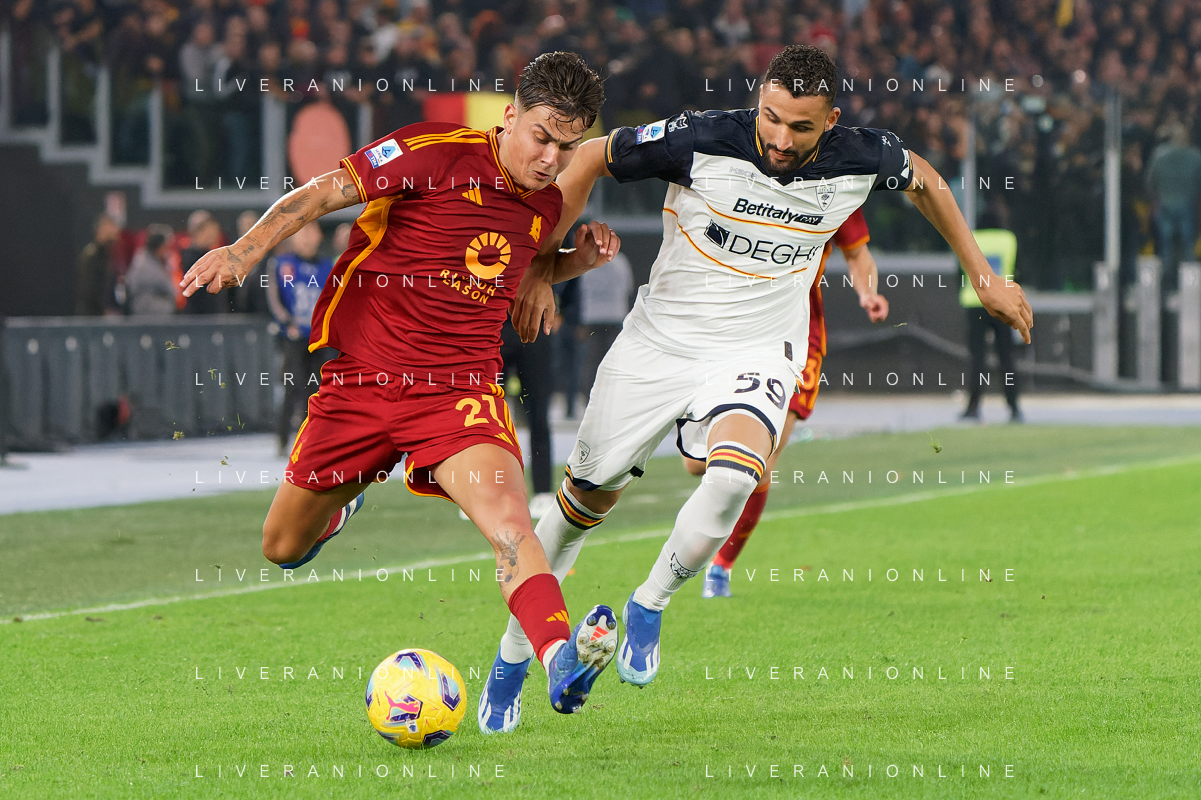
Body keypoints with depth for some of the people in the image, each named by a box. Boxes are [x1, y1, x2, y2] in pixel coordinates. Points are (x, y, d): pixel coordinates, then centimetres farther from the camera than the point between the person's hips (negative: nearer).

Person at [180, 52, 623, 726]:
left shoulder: (546, 204, 7)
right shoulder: (437, 153, -11)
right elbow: (322, 194, -10)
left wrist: (579, 259, 10)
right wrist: (248, 247, -24)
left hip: (461, 388, 1)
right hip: (360, 378, -1)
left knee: (507, 516, -30)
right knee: (283, 548, 13)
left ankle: (562, 662, -46)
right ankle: (340, 500, 49)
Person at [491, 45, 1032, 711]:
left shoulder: (860, 160, -13)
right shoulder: (701, 141, -22)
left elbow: (922, 178, 11)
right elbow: (590, 159, -8)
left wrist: (983, 278, 14)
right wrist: (541, 268, -11)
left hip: (757, 352, 0)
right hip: (659, 340, 0)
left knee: (733, 477, -30)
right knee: (590, 493, 8)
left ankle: (648, 607, -5)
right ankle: (514, 650, 30)